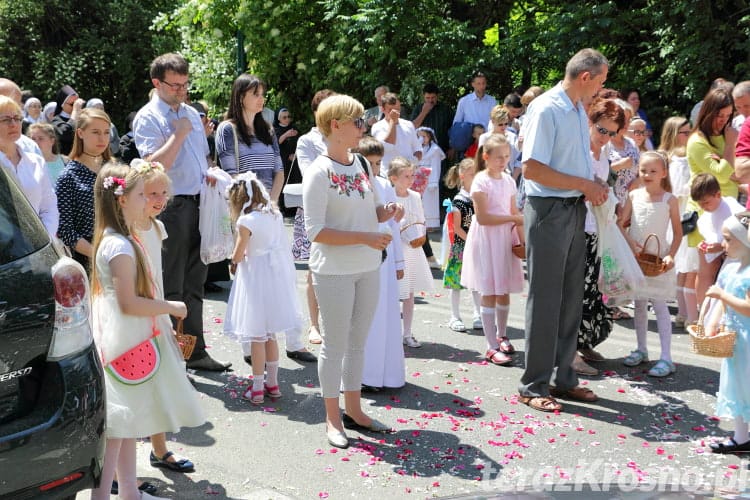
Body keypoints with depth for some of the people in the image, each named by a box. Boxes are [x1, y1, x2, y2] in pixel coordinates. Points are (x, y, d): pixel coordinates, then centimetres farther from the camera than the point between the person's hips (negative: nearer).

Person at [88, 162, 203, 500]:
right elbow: (129, 303, -23)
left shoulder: (117, 240, 11)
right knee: (118, 423, -5)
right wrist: (171, 307, -13)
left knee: (130, 420, 17)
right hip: (124, 342, -11)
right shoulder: (120, 247, -20)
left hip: (132, 339, 11)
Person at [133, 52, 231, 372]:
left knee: (194, 282, 16)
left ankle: (195, 350, 28)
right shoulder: (148, 118, -8)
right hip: (171, 206, -7)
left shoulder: (192, 113, 14)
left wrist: (208, 175, 5)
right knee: (171, 288, 1)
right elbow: (155, 165, -19)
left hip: (197, 203, 8)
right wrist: (178, 134, -18)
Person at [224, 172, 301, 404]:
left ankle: (257, 388, 10)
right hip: (277, 274, 6)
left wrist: (234, 263, 10)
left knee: (257, 336, 3)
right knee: (270, 334, 17)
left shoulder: (246, 222, -15)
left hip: (256, 279, -6)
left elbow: (237, 256, -12)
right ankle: (272, 384, 24)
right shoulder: (275, 214, 4)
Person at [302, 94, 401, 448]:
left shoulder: (360, 164, 7)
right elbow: (316, 231, -19)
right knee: (335, 344, 4)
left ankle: (353, 410, 29)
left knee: (358, 341, 16)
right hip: (334, 271, -7)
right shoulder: (319, 172, -14)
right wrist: (364, 237, -24)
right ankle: (333, 419, 17)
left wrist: (385, 212, -5)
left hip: (368, 268, 7)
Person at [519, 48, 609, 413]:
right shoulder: (546, 109, -14)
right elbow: (532, 169, -21)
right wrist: (584, 185, -16)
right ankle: (534, 386, 10)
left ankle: (563, 378, 25)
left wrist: (592, 187, 5)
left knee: (571, 297, 13)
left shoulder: (580, 112, 13)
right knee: (545, 299, -2)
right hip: (548, 209, -8)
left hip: (575, 209, 9)